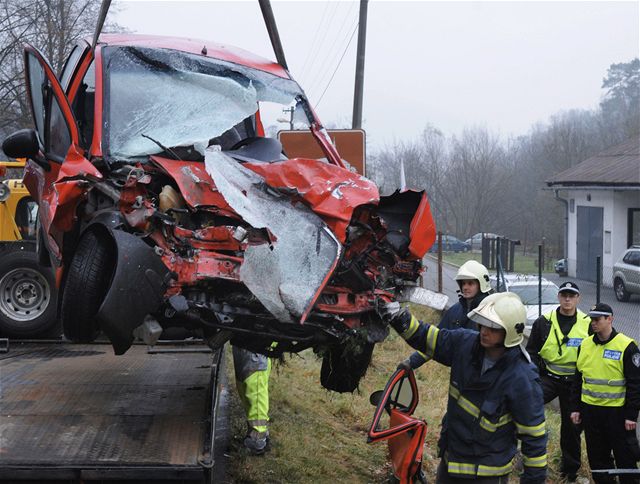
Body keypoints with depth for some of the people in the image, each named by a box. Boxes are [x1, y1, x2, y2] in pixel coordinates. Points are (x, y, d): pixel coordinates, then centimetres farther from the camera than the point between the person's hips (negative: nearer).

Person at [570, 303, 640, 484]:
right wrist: (576, 407, 11)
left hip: (617, 411, -5)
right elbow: (578, 378, 14)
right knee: (597, 456, 13)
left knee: (625, 456, 5)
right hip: (590, 410, 5)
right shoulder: (585, 345, 6)